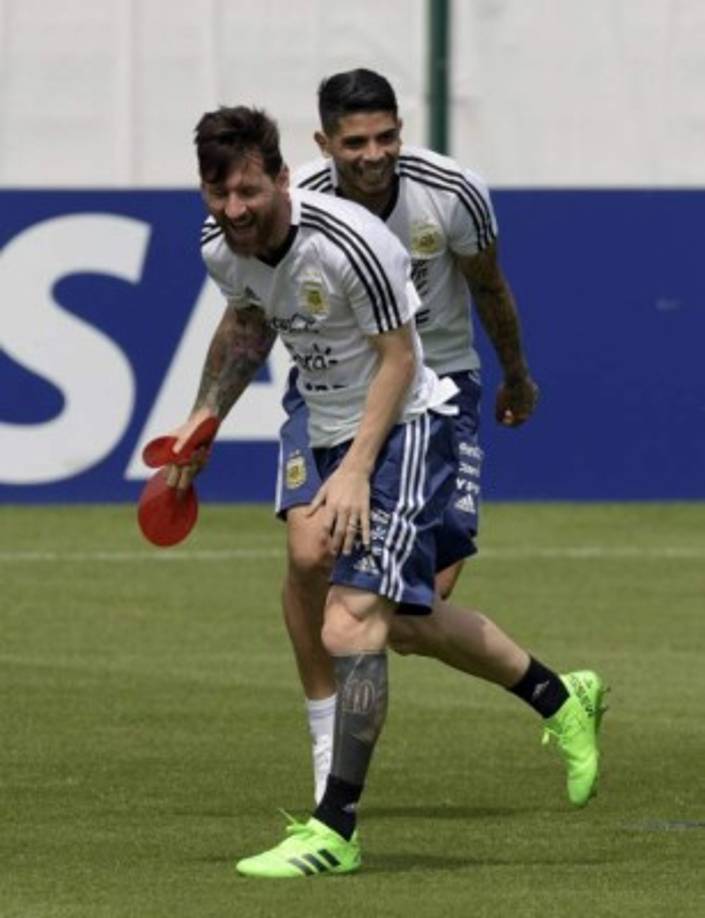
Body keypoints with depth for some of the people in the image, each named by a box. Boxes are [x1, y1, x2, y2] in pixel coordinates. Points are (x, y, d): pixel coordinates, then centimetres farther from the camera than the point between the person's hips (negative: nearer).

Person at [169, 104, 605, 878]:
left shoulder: (351, 245, -28)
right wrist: (202, 423, 14)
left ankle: (334, 832, -21)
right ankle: (559, 699, 41)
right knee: (403, 616, 19)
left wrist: (356, 469, -24)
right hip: (332, 434, 8)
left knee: (352, 624, -21)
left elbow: (398, 358, -19)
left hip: (403, 429, -8)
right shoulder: (220, 248, -5)